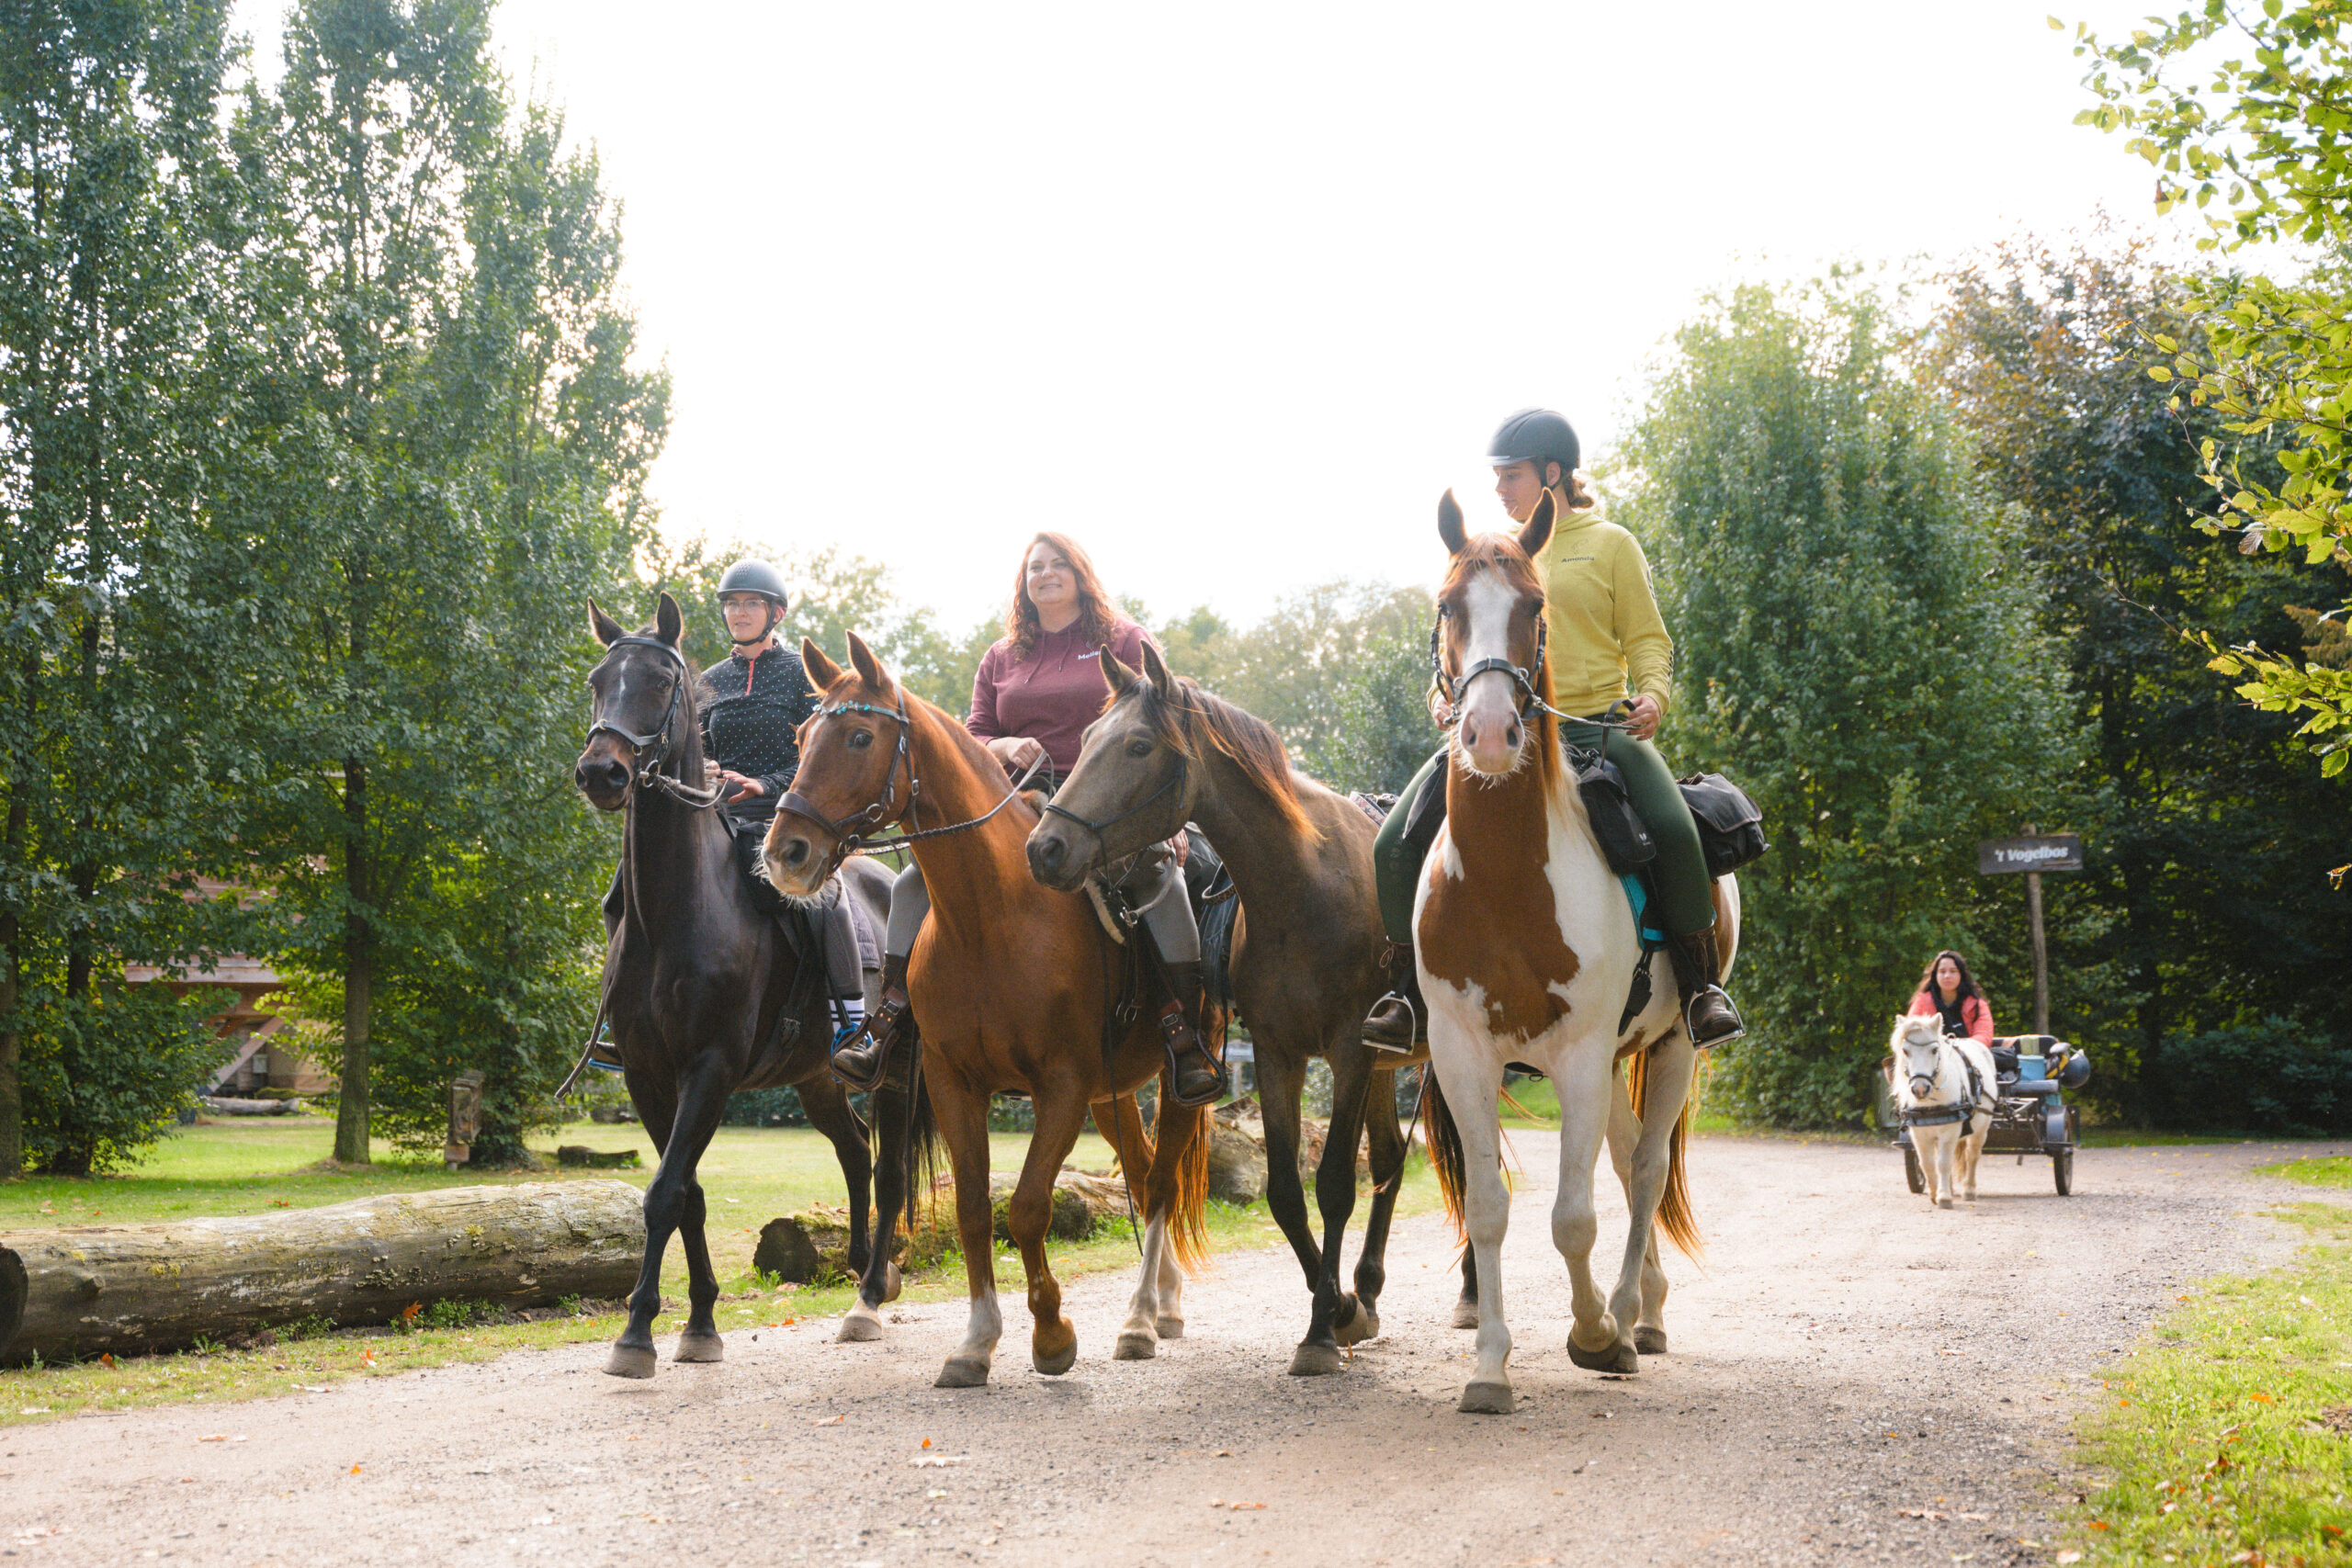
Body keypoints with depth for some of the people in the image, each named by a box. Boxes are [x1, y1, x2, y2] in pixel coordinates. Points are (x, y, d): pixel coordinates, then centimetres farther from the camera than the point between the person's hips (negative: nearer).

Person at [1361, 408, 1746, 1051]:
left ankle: (1702, 984, -6)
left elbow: (1647, 639, 7)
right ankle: (1409, 996, 4)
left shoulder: (1610, 545, 6)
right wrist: (1445, 692, 1)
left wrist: (1653, 692, -13)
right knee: (1397, 843, -11)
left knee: (1675, 832, -27)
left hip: (1597, 725, -3)